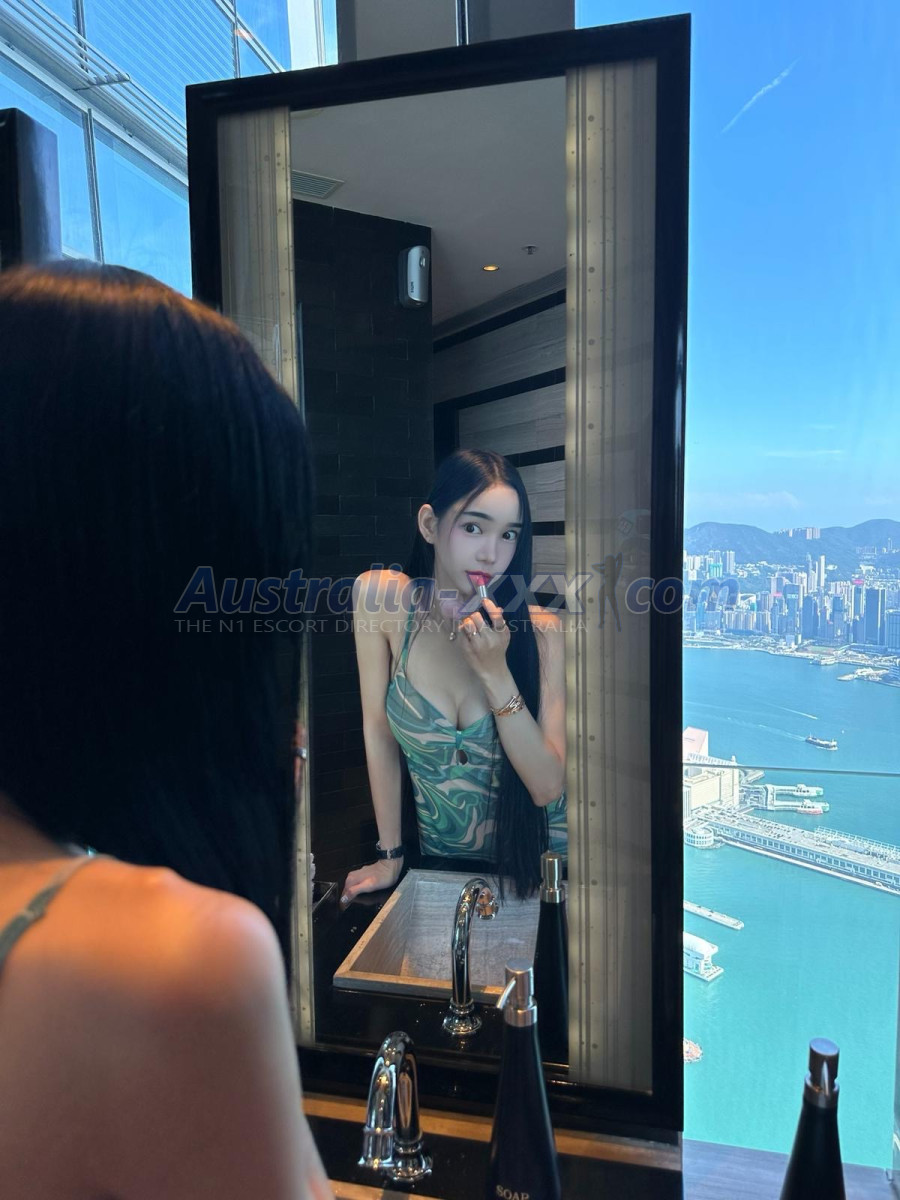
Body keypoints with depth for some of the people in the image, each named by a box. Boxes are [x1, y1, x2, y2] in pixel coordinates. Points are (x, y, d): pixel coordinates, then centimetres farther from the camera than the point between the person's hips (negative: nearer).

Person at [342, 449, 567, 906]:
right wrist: (390, 856, -2)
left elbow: (548, 788, -18)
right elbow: (378, 727, -6)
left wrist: (495, 672, -29)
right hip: (440, 863, 1)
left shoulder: (540, 630, -16)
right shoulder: (381, 598, -15)